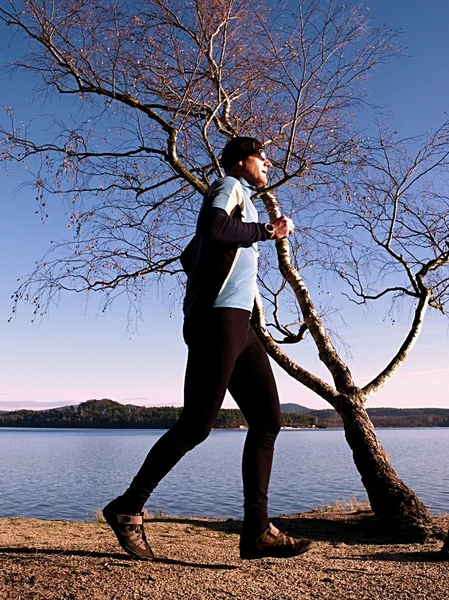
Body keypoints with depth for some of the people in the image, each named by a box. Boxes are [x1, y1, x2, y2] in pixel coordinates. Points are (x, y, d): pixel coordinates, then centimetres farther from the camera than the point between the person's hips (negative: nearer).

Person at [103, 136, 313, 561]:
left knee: (268, 420, 1)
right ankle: (128, 508, 6)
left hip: (238, 325, 10)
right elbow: (213, 228, -20)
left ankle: (256, 532, 2)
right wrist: (267, 231, -10)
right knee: (196, 424, -10)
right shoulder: (230, 186, 4)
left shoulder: (241, 201, 32)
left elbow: (190, 255, 35)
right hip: (218, 319, -10)